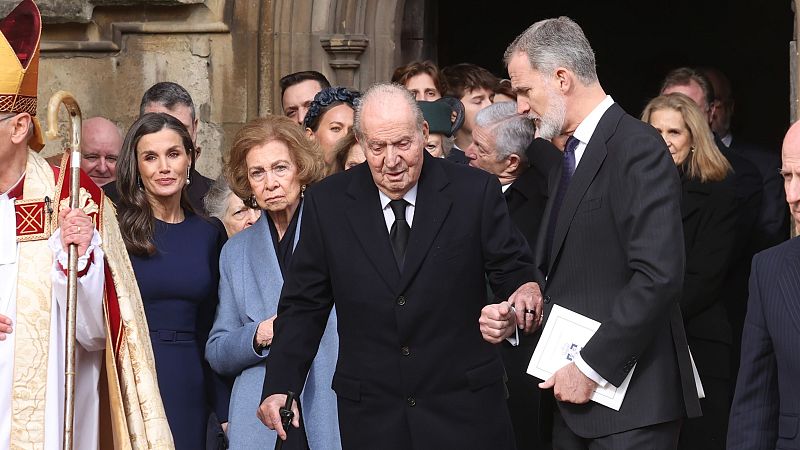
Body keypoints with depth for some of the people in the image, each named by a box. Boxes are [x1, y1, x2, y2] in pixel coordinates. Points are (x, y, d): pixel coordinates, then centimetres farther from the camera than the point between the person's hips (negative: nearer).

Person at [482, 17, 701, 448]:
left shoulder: (638, 148, -12)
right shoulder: (569, 157, 17)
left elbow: (658, 275, -21)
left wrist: (591, 367, -19)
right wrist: (512, 317, 2)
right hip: (571, 396, 8)